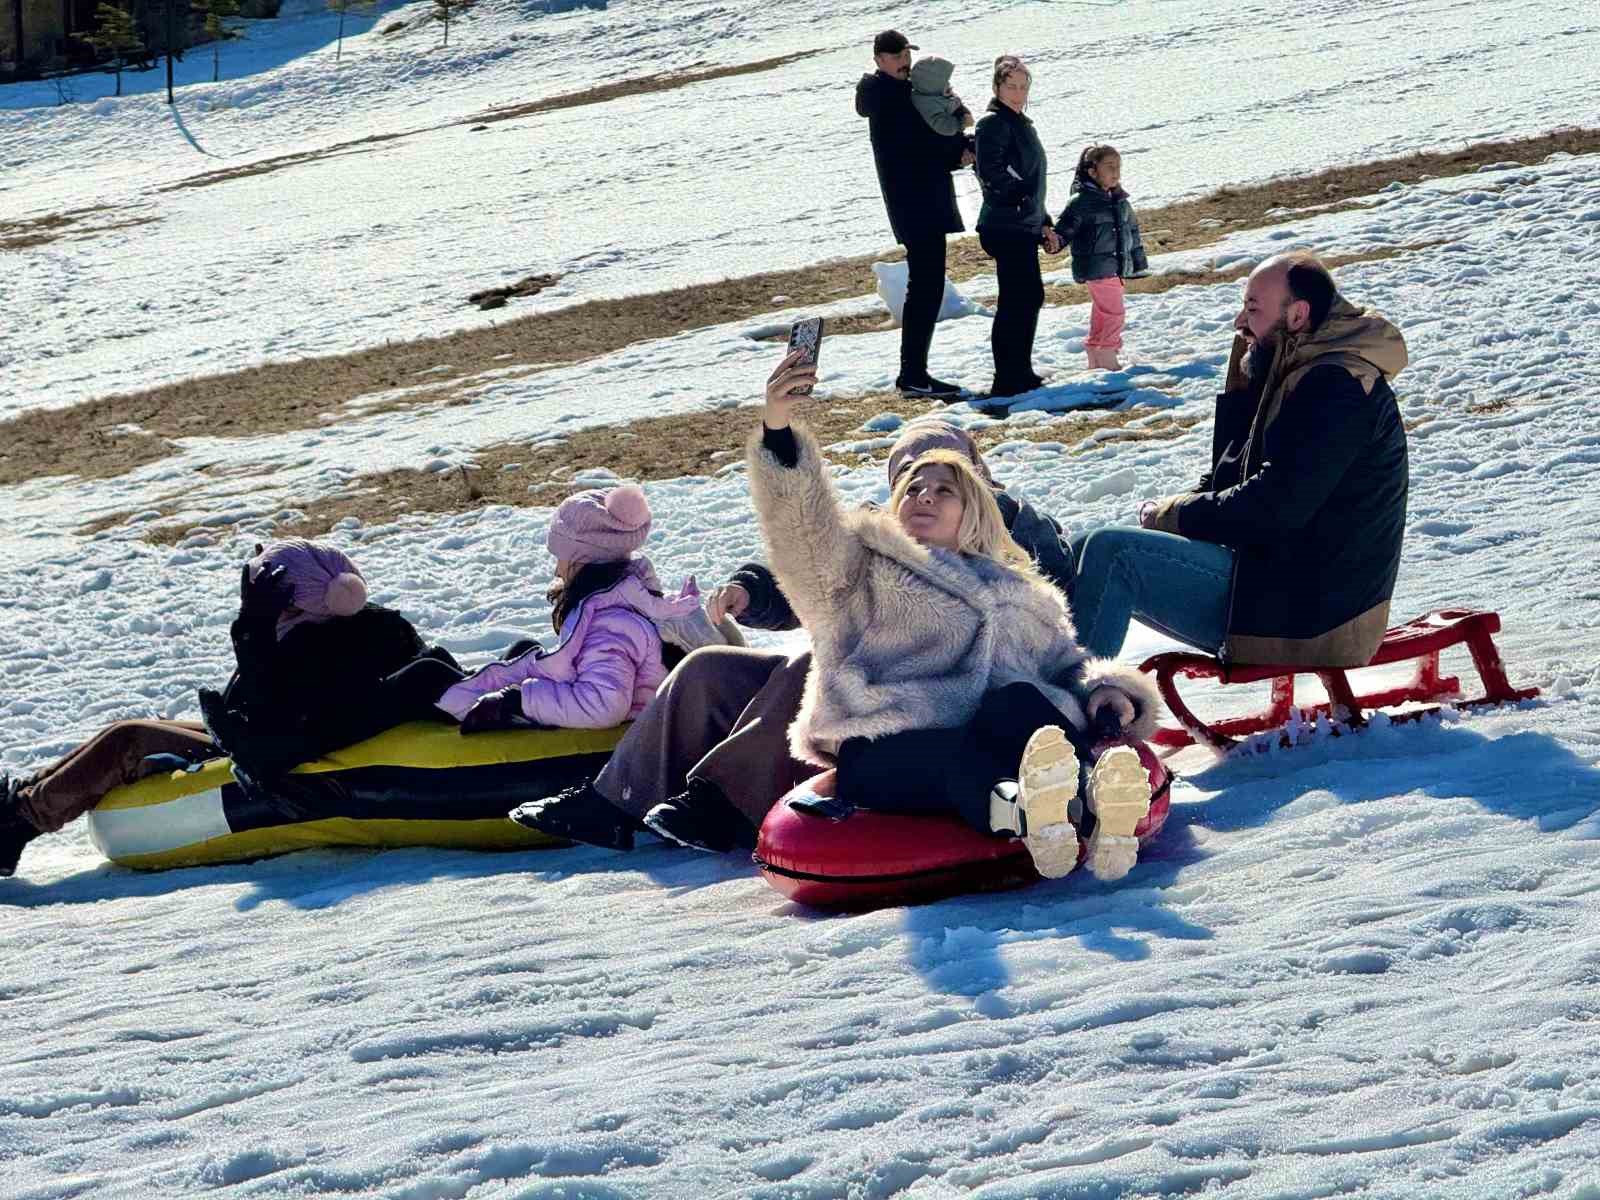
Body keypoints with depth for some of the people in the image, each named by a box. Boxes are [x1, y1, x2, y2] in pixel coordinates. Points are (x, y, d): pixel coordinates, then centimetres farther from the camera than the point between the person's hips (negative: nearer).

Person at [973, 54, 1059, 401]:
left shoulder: (1021, 124, 20)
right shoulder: (994, 123, -9)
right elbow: (991, 173, -22)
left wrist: (1045, 224, 22)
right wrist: (1021, 195, -16)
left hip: (1024, 228, 10)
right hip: (1006, 226, -10)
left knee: (1031, 296, 15)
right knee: (1016, 300, -12)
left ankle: (1021, 374, 24)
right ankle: (1007, 381, -12)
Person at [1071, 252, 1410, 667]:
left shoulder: (1337, 390, -19)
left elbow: (1272, 510, -24)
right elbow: (1234, 474, 17)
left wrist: (1173, 514, -12)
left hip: (1304, 613, -11)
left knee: (1112, 552, -17)